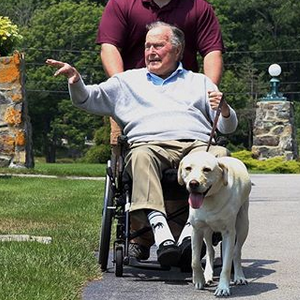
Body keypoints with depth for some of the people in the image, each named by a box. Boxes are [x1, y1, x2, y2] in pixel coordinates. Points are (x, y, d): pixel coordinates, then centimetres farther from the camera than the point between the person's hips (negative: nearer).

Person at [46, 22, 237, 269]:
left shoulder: (199, 82, 30)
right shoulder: (128, 81, 31)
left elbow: (228, 127, 23)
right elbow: (87, 100, 22)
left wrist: (224, 110, -1)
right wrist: (76, 81, 0)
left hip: (197, 145, 1)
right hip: (149, 143, -1)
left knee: (220, 155, -35)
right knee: (141, 156, -39)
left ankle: (192, 230, -45)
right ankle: (161, 232, -53)